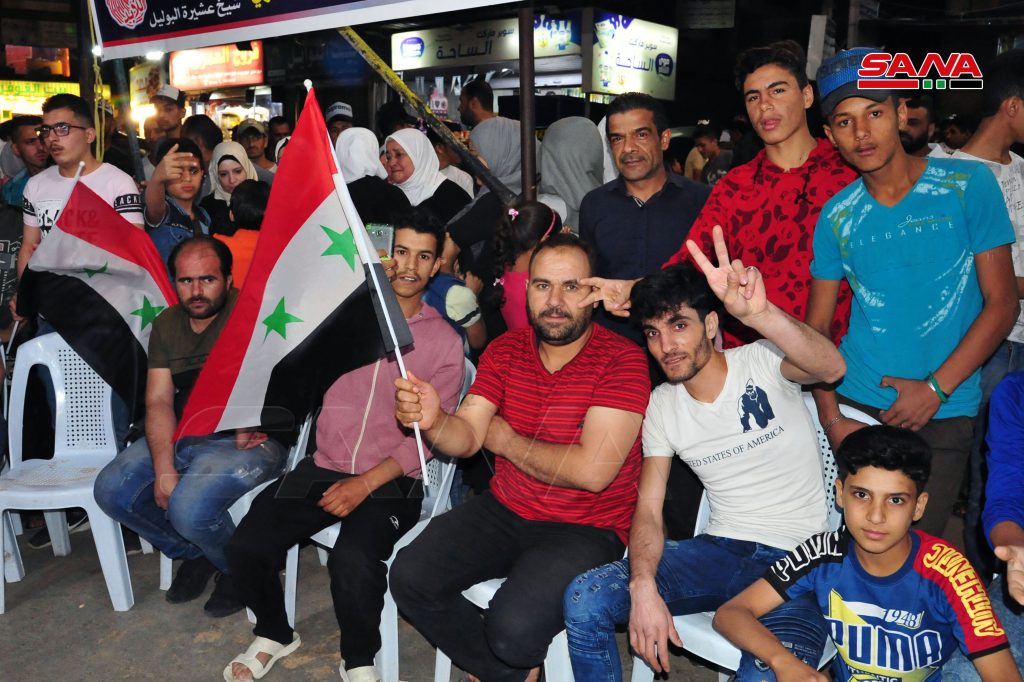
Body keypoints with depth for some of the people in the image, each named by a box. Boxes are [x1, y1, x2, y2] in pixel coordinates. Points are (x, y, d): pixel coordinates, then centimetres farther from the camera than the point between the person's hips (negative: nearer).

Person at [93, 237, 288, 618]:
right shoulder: (166, 325, 9)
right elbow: (159, 401, 2)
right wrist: (164, 470, -10)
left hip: (248, 438, -7)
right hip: (181, 435, 7)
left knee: (189, 508, -28)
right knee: (110, 490, -5)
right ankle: (194, 555, 16)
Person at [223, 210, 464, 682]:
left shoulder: (444, 342, 0)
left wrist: (365, 484, -13)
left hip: (390, 482, -3)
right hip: (322, 467, 3)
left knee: (353, 562, -30)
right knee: (245, 547, -15)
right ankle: (274, 634, 16)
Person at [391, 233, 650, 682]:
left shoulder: (622, 360, -15)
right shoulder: (504, 351, 3)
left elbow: (592, 471, -23)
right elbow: (466, 437, -5)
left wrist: (505, 439, -10)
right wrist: (432, 421, -30)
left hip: (586, 529, -5)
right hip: (504, 511, 6)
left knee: (513, 626, -27)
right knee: (409, 577, -11)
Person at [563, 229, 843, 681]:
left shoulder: (763, 362, -8)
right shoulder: (662, 405, 5)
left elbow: (831, 369, -31)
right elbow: (648, 509, 2)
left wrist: (758, 313, -51)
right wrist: (643, 587, -17)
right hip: (719, 550, 4)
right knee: (585, 598, -15)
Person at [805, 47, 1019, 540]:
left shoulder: (968, 185, -4)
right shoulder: (837, 216, 2)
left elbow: (1002, 303, -5)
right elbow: (817, 325, 4)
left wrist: (936, 388, -13)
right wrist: (830, 417, -7)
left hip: (944, 413, -2)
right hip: (856, 406, 2)